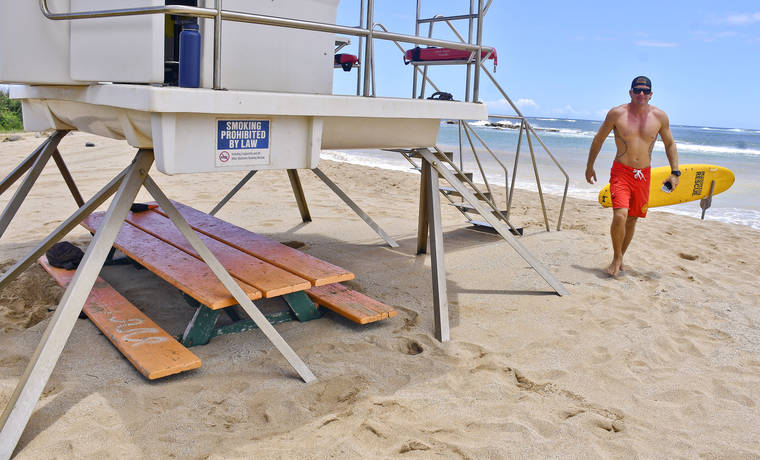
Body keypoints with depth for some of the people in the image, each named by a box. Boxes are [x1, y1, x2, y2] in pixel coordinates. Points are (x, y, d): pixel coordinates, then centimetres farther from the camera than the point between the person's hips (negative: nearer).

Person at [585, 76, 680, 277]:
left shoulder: (659, 117, 1)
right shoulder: (617, 113, -5)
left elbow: (670, 144, 14)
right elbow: (599, 139, 7)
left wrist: (675, 172, 7)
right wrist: (590, 166, 10)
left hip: (643, 175, 3)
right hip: (621, 171, -3)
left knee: (632, 220, 10)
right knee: (620, 216, -20)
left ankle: (620, 257, 29)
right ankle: (616, 258, 2)